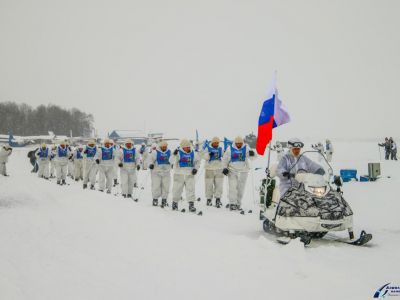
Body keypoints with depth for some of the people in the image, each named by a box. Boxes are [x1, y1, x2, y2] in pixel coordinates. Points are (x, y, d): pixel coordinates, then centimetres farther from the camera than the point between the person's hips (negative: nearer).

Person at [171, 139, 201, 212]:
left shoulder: (193, 153, 3)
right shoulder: (178, 152, -7)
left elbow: (197, 161, 18)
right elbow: (172, 161, -16)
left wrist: (196, 168, 5)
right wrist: (174, 155, -33)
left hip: (190, 174, 2)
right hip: (179, 174, -2)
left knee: (190, 189, -7)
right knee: (177, 189, 8)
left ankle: (191, 205, -6)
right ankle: (175, 202, 28)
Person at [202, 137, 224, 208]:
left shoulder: (220, 149, 11)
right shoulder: (207, 148, 1)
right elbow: (205, 157, -9)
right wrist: (209, 154, -27)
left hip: (219, 169, 2)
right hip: (209, 169, -2)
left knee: (219, 185, -4)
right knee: (209, 185, 3)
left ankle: (218, 199, -3)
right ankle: (209, 199, 15)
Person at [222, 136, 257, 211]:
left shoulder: (246, 148, -3)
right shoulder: (230, 149, -3)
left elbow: (253, 157, -11)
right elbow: (225, 159, 6)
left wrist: (252, 154, -33)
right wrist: (225, 168, -4)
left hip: (243, 171, 1)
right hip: (232, 171, -1)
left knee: (241, 188, 7)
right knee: (233, 187, -9)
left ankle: (238, 204, 16)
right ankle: (232, 203, -7)